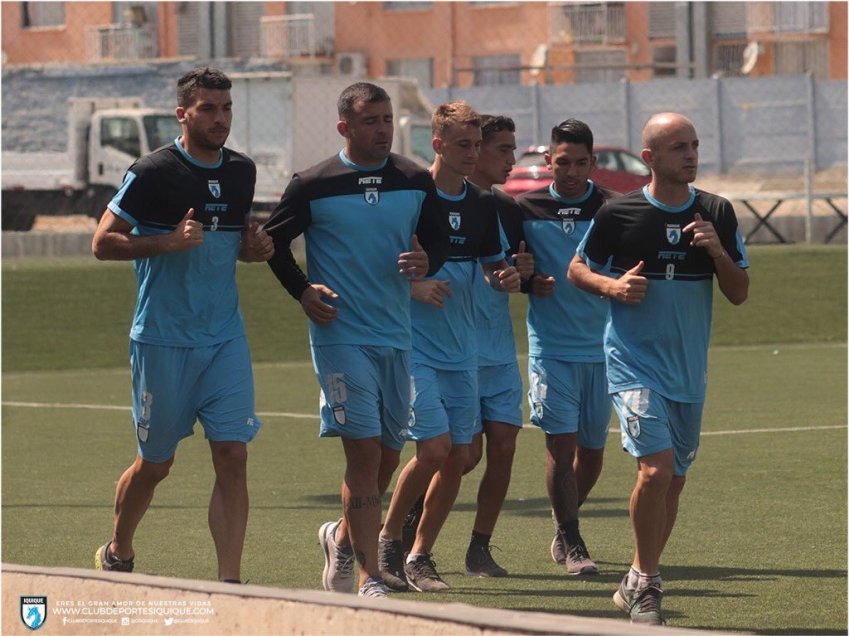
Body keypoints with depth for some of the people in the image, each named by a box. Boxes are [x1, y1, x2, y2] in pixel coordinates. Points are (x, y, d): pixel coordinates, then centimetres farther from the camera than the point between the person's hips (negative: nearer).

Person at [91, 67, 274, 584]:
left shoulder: (242, 171, 8)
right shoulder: (153, 173, -11)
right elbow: (103, 243, -9)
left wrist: (256, 247, 1)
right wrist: (169, 241, -21)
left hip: (226, 337, 4)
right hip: (162, 341, -4)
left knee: (232, 456, -8)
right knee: (155, 463, 8)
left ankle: (229, 581, -8)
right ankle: (118, 553, 34)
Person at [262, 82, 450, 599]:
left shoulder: (416, 182, 6)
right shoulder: (314, 186, -4)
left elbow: (440, 239, 15)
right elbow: (274, 241, 7)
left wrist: (426, 260, -7)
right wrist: (303, 291, -4)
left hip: (397, 337, 5)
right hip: (341, 336, -5)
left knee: (389, 455, 11)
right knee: (364, 451, -12)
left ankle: (344, 536, 38)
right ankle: (371, 579, -9)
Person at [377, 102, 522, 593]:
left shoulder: (483, 205, 8)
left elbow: (494, 267, 18)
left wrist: (507, 278, -4)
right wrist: (414, 287, -21)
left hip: (462, 350, 6)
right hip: (413, 345, -6)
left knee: (458, 457, 3)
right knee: (434, 448, -14)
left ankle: (420, 556, 16)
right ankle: (388, 542, 6)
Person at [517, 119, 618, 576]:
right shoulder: (527, 209, 3)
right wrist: (529, 282, -7)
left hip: (601, 345, 1)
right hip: (550, 345, -1)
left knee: (591, 450, 9)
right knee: (561, 443, -10)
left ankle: (563, 526, 33)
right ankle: (570, 544, -2)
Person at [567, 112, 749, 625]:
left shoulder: (718, 214, 3)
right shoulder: (618, 214, -7)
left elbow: (740, 294, 6)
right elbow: (577, 269, 7)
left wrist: (718, 252, -13)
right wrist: (613, 286, -13)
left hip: (690, 369, 5)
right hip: (634, 363, -5)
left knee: (674, 481, 11)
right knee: (657, 468, -20)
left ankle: (637, 585, 29)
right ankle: (646, 585, -3)